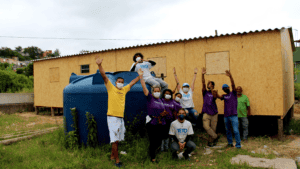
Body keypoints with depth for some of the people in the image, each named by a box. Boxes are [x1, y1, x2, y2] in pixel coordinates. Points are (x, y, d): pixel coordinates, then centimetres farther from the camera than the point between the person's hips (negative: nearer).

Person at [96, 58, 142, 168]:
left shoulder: (124, 90, 14)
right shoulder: (111, 88, 0)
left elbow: (132, 83, 29)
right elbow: (104, 76, -10)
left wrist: (139, 77, 36)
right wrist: (99, 65, -21)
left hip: (121, 117, 6)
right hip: (112, 117, -6)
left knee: (117, 140, 15)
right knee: (114, 140, -4)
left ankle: (112, 156, 31)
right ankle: (117, 160, 3)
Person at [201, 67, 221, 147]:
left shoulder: (214, 93, 7)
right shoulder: (205, 92, 9)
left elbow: (215, 97, -17)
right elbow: (203, 83, -5)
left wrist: (212, 89, -21)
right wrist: (202, 75, -16)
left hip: (214, 113, 0)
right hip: (206, 113, 0)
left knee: (213, 128, 4)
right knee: (206, 126, -18)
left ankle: (210, 142, 19)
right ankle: (216, 136, 2)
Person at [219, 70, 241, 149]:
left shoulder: (233, 93, 2)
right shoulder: (224, 96, 12)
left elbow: (233, 85, -14)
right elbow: (219, 97, -8)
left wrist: (230, 76, -27)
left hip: (233, 116, -5)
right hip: (226, 116, 5)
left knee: (236, 131, -7)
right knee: (228, 131, 13)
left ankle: (238, 145, 0)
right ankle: (230, 143, 26)